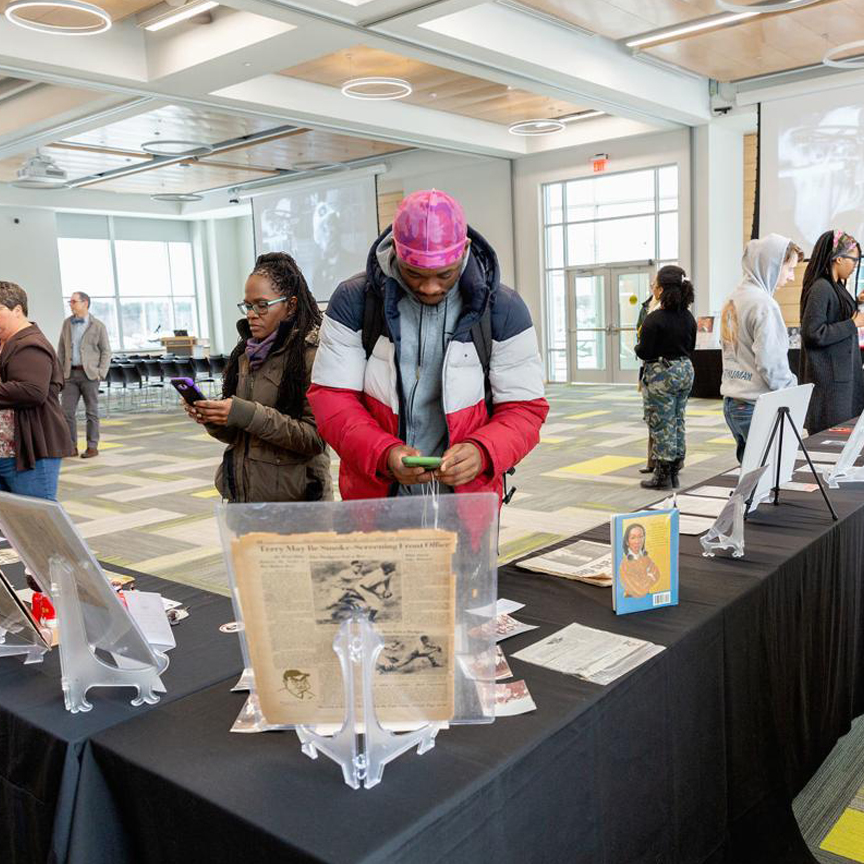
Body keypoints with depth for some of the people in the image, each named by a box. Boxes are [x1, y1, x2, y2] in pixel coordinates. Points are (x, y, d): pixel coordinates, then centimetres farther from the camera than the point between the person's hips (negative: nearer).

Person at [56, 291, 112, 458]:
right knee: (66, 411, 0)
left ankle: (92, 447, 9)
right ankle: (71, 446, 8)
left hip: (89, 374, -4)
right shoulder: (67, 323, 10)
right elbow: (61, 349, 13)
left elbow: (106, 351, -1)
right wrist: (59, 371, 5)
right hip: (70, 374, 4)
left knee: (91, 412, 2)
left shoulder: (98, 326, -2)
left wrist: (101, 373, -9)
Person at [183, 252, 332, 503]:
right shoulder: (246, 354, 8)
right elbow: (235, 436, 13)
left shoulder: (312, 354, -12)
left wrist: (247, 415, -25)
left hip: (294, 500, -6)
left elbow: (316, 437, -20)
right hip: (241, 494, 6)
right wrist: (211, 418, -8)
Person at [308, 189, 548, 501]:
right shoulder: (353, 300, -7)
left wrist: (482, 453, -25)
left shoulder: (504, 310, -7)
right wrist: (384, 455, -25)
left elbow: (525, 408, -5)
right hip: (373, 492, 0)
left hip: (468, 494, 0)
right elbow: (331, 397, -9)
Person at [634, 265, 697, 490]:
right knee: (678, 422, 14)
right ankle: (674, 473, 22)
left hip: (662, 374, -7)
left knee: (662, 425, 1)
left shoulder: (654, 319, -18)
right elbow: (691, 348, 12)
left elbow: (644, 353, -17)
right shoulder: (689, 318, 4)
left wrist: (638, 346, 4)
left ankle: (663, 475, 8)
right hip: (685, 370, 7)